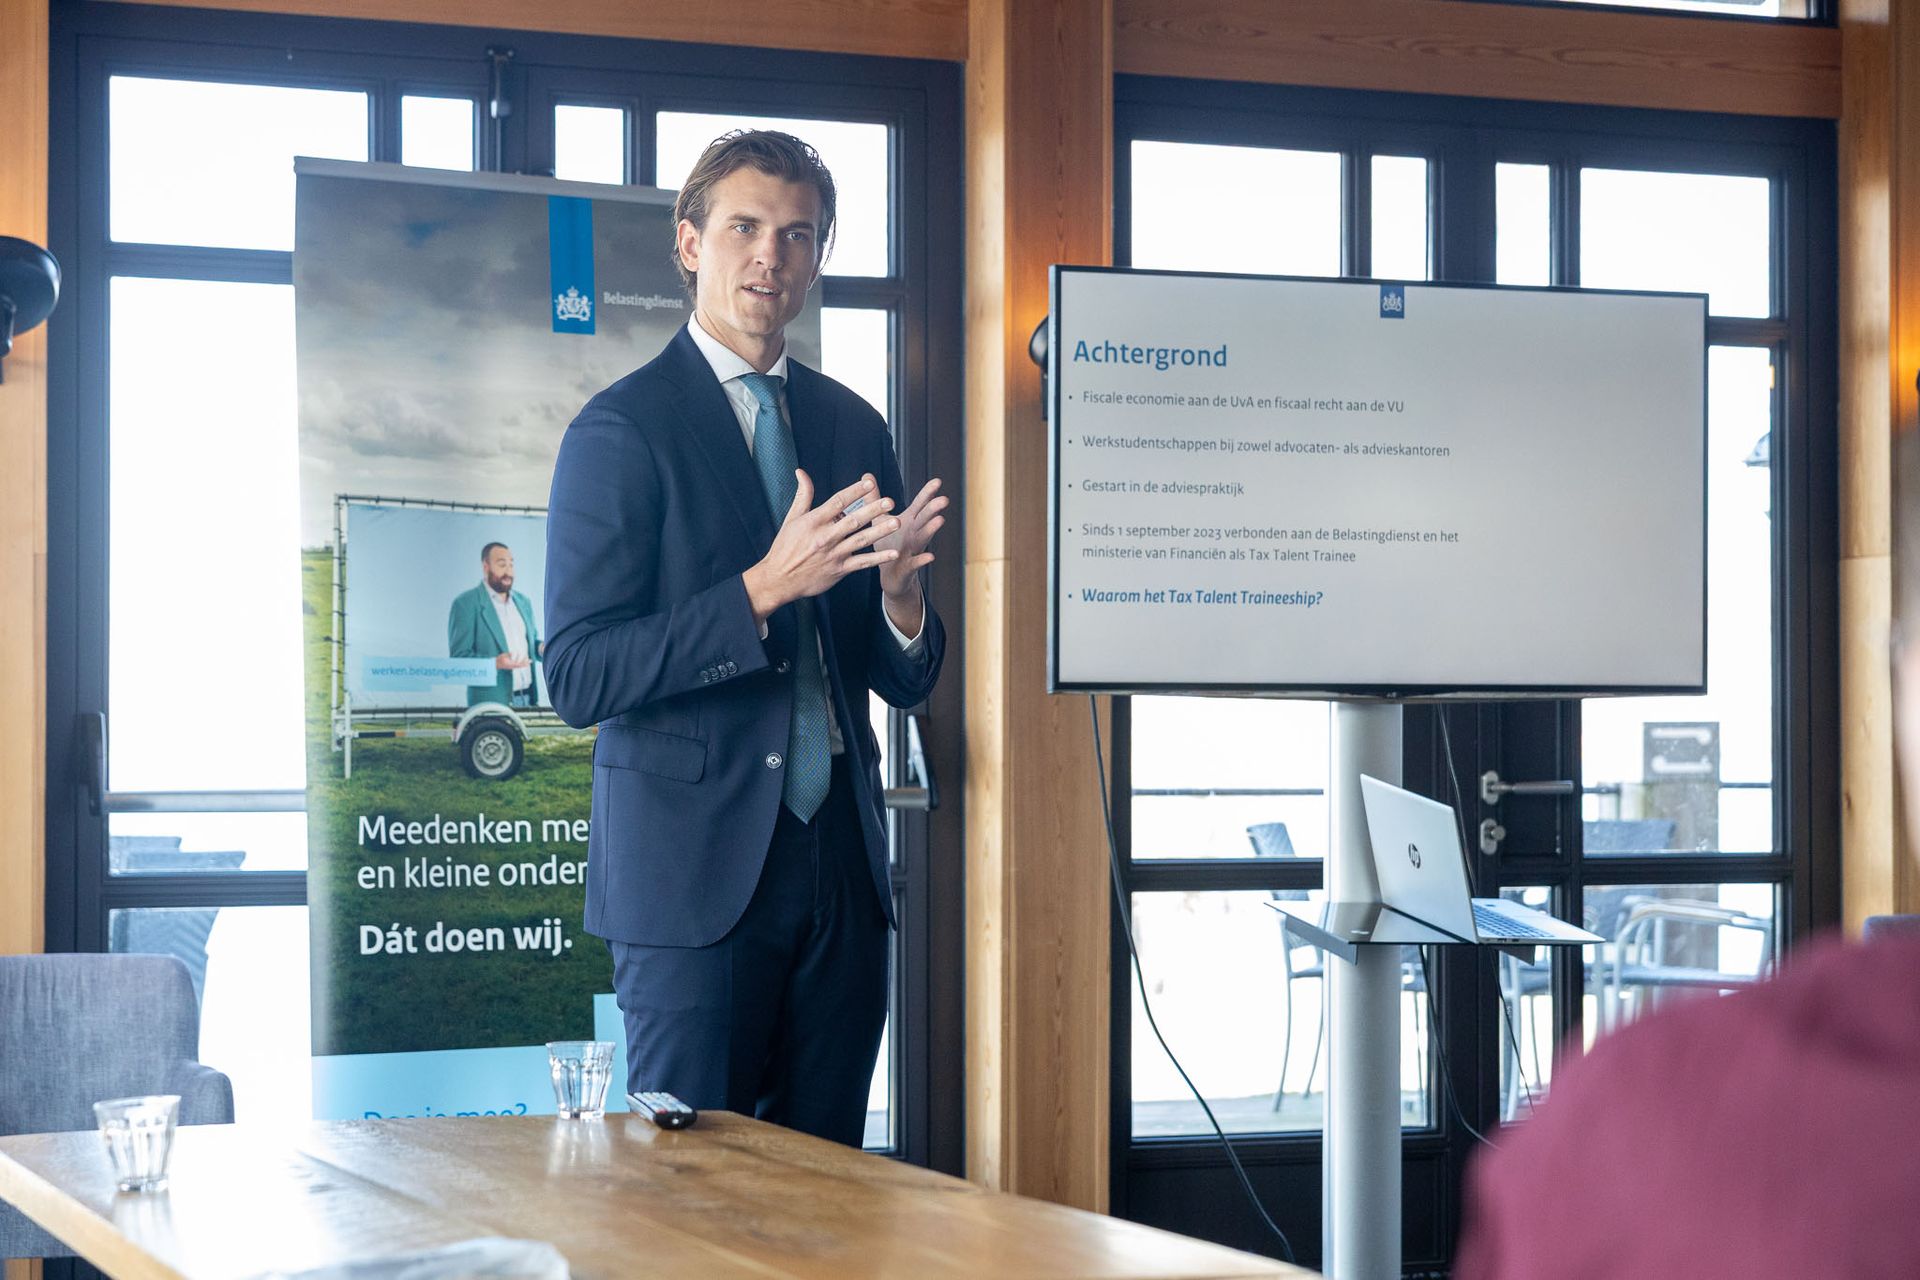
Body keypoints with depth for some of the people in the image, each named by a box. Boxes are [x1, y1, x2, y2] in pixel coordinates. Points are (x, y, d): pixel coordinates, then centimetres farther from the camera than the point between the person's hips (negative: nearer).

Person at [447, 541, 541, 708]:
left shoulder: (523, 602, 15)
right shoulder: (465, 604, -5)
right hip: (492, 701, -6)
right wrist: (495, 663, -25)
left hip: (528, 698, 6)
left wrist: (541, 648, 1)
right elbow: (458, 657, -9)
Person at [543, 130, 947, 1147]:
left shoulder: (854, 429, 13)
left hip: (841, 861, 6)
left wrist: (899, 593, -8)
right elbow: (578, 678, -12)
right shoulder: (624, 430, -4)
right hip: (696, 863, -5)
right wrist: (764, 588, -20)